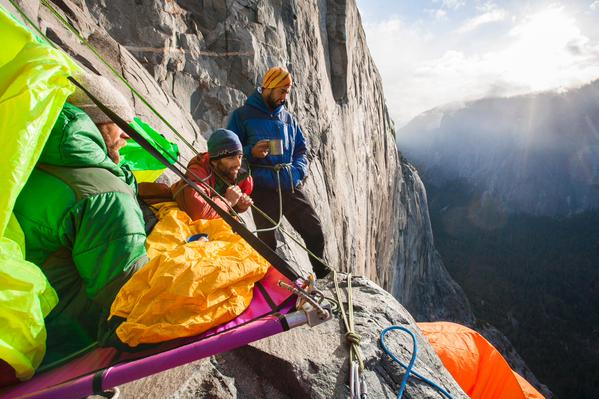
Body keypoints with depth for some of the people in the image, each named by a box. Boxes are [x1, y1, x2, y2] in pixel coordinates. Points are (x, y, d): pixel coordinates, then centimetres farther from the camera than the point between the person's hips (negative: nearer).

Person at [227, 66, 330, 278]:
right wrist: (251, 152, -15)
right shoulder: (242, 115, 4)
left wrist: (299, 170, 3)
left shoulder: (288, 117, 17)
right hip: (262, 189, -3)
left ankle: (323, 273, 22)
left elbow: (300, 149, 23)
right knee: (268, 243, 3)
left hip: (291, 186, 4)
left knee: (315, 230, 2)